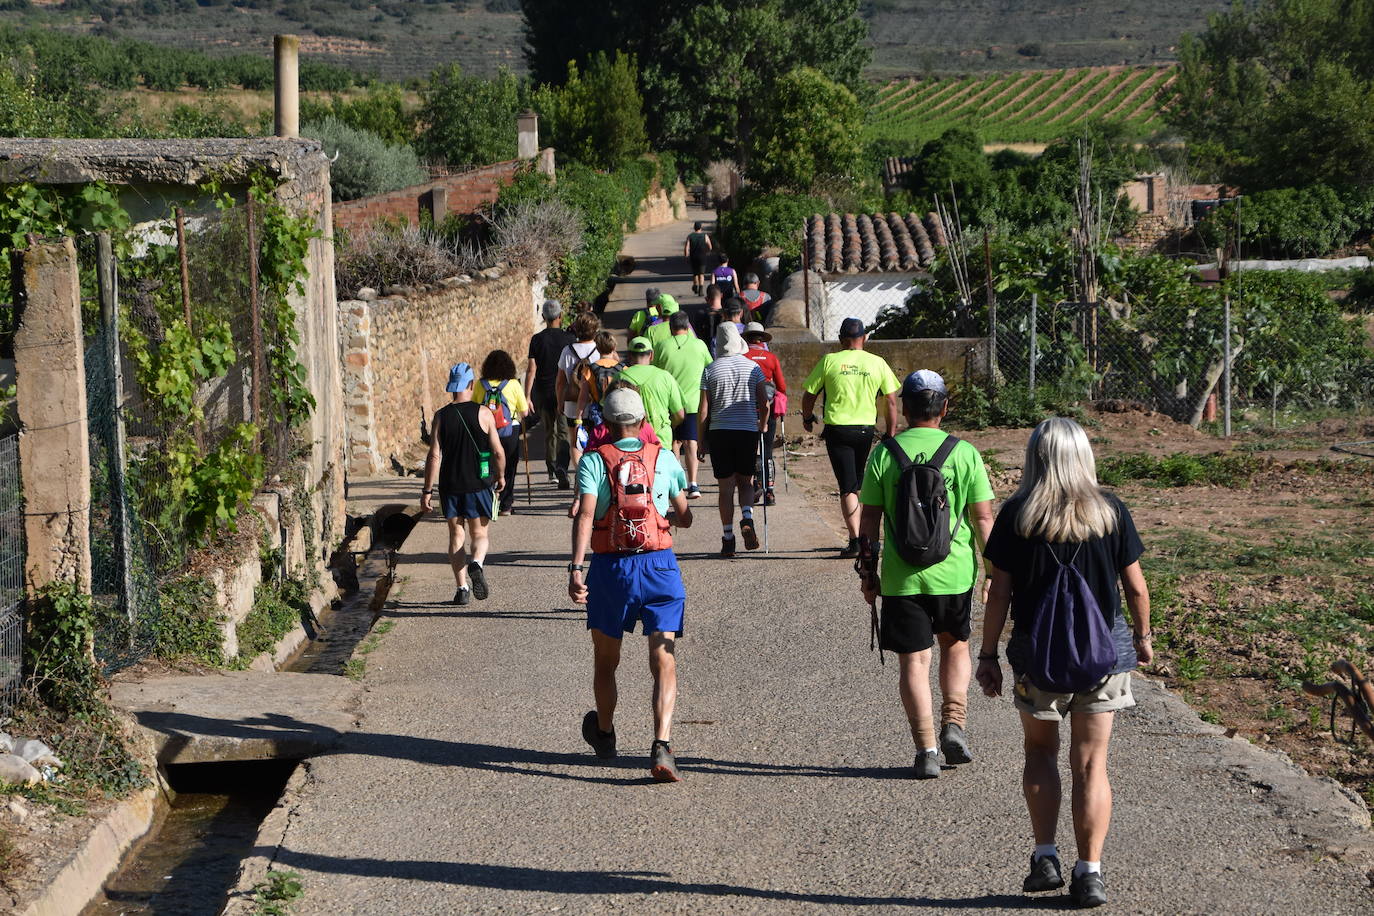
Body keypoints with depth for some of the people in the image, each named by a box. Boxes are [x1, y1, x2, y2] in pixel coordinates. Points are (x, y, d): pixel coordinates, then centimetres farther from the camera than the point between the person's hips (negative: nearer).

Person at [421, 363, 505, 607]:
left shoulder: (441, 416, -3)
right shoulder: (483, 414, -6)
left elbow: (434, 456, -6)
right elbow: (498, 452, -3)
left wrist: (427, 491, -2)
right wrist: (500, 476, 15)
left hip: (450, 486, 1)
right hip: (478, 484, -1)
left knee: (456, 536, 11)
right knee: (479, 534, 10)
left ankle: (462, 588, 6)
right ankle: (476, 563, -22)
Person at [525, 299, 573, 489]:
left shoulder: (537, 339, -2)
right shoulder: (568, 338, -4)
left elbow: (531, 370, -6)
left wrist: (527, 396, -4)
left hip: (543, 392, 2)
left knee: (549, 432, 15)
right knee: (563, 433, -4)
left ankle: (552, 471, 21)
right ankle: (562, 472, -20)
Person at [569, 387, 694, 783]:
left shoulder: (593, 461, 0)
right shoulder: (664, 458, 6)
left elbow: (585, 515, -14)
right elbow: (685, 518, 14)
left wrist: (576, 568, -19)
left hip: (611, 568, 0)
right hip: (660, 565, 0)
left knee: (605, 660, 19)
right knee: (663, 662, -3)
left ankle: (604, 733, 40)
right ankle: (661, 745, -20)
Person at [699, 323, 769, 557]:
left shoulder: (710, 371, -1)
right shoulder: (753, 367, 1)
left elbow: (702, 410, -1)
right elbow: (764, 404, 1)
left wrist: (701, 441, 6)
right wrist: (762, 427, 17)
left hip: (719, 432, -1)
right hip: (748, 431, 1)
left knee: (726, 486, 4)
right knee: (746, 481, 14)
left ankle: (728, 539, 4)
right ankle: (747, 518, -13)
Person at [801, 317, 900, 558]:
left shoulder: (829, 361, -4)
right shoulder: (877, 363, 0)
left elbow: (809, 395, 1)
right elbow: (891, 401, 0)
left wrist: (807, 417, 20)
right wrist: (890, 433, 9)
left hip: (837, 429, -2)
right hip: (866, 430, 2)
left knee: (847, 488, -1)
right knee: (857, 484, 20)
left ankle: (855, 540, -11)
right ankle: (857, 531, 29)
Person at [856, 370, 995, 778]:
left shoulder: (884, 454, -4)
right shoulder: (964, 453, -3)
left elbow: (869, 521, -1)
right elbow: (983, 519, -1)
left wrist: (867, 572, 10)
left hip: (901, 576, -1)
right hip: (954, 573, 1)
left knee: (914, 660, 5)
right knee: (955, 645, 23)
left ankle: (927, 750, 3)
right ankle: (954, 722, 10)